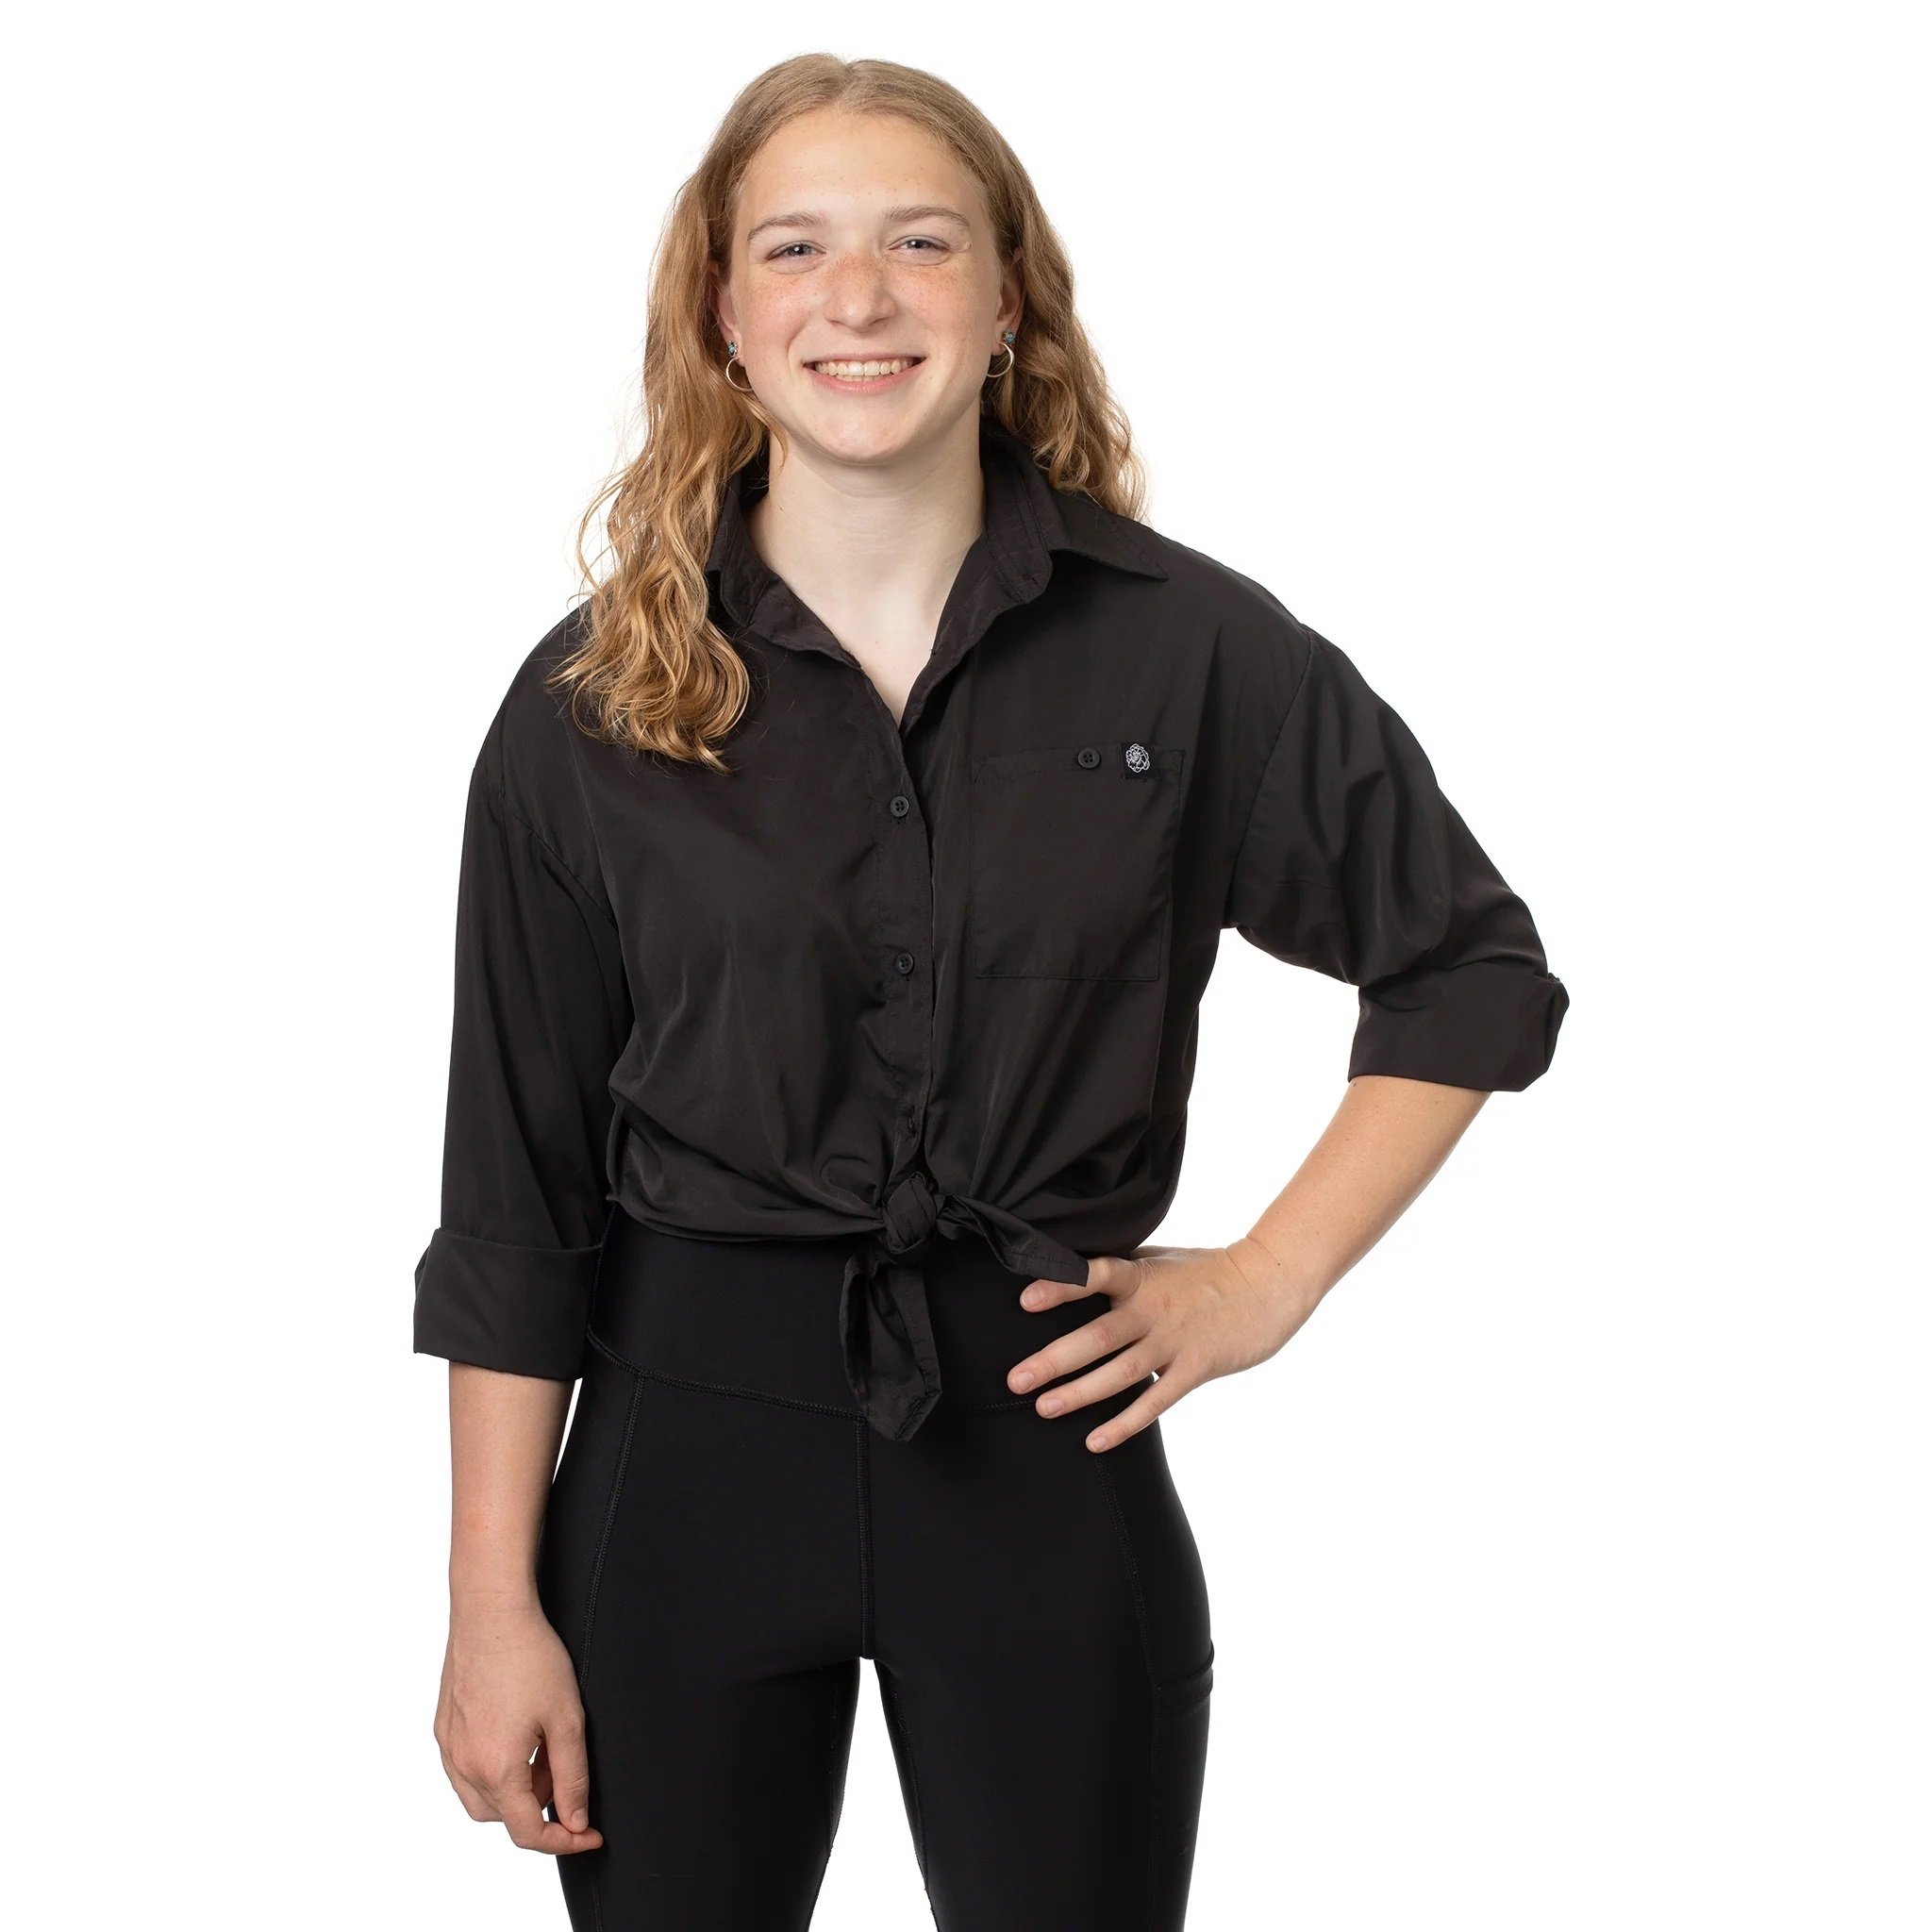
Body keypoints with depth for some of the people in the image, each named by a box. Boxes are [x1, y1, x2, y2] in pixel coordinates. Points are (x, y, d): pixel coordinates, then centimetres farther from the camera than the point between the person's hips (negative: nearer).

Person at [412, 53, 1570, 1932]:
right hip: (695, 1441, 1)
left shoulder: (1187, 647, -3)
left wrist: (1270, 1277, -1)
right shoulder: (592, 702, -2)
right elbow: (515, 1195, 0)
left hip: (1045, 1432, 0)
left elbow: (1475, 970, 7)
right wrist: (495, 1608, -2)